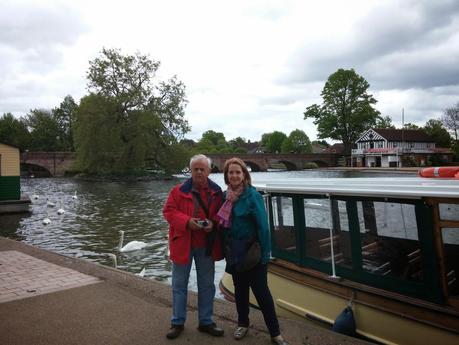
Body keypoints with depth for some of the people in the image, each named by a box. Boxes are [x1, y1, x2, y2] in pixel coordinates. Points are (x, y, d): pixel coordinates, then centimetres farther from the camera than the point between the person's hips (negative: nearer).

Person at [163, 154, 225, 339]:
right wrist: (187, 221, -22)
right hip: (183, 244, -2)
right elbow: (168, 211, -8)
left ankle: (206, 322, 29)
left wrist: (214, 223, -16)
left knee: (207, 285, 13)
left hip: (206, 245, 2)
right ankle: (177, 322, 25)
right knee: (179, 284, 10)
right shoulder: (179, 190, -8)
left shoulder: (216, 192, -1)